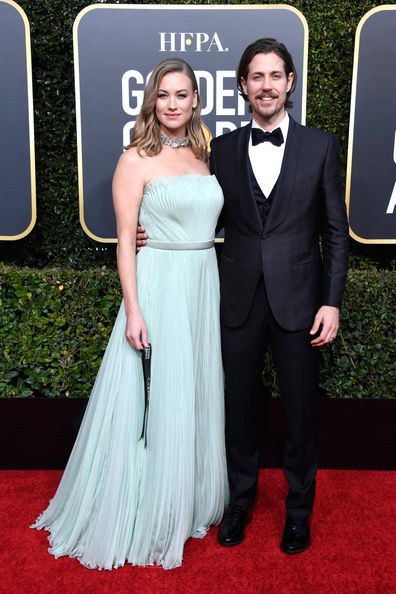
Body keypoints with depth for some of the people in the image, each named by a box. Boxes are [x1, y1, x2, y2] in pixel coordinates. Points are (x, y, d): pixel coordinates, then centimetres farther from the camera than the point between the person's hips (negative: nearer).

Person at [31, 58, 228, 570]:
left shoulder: (201, 155, 12)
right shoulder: (137, 159, -6)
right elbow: (125, 239, -10)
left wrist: (224, 291, 10)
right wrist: (133, 309, -16)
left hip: (205, 286, 6)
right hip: (158, 287, -6)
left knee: (194, 398, 15)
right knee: (151, 404, 2)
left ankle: (188, 503, 34)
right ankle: (141, 516, 22)